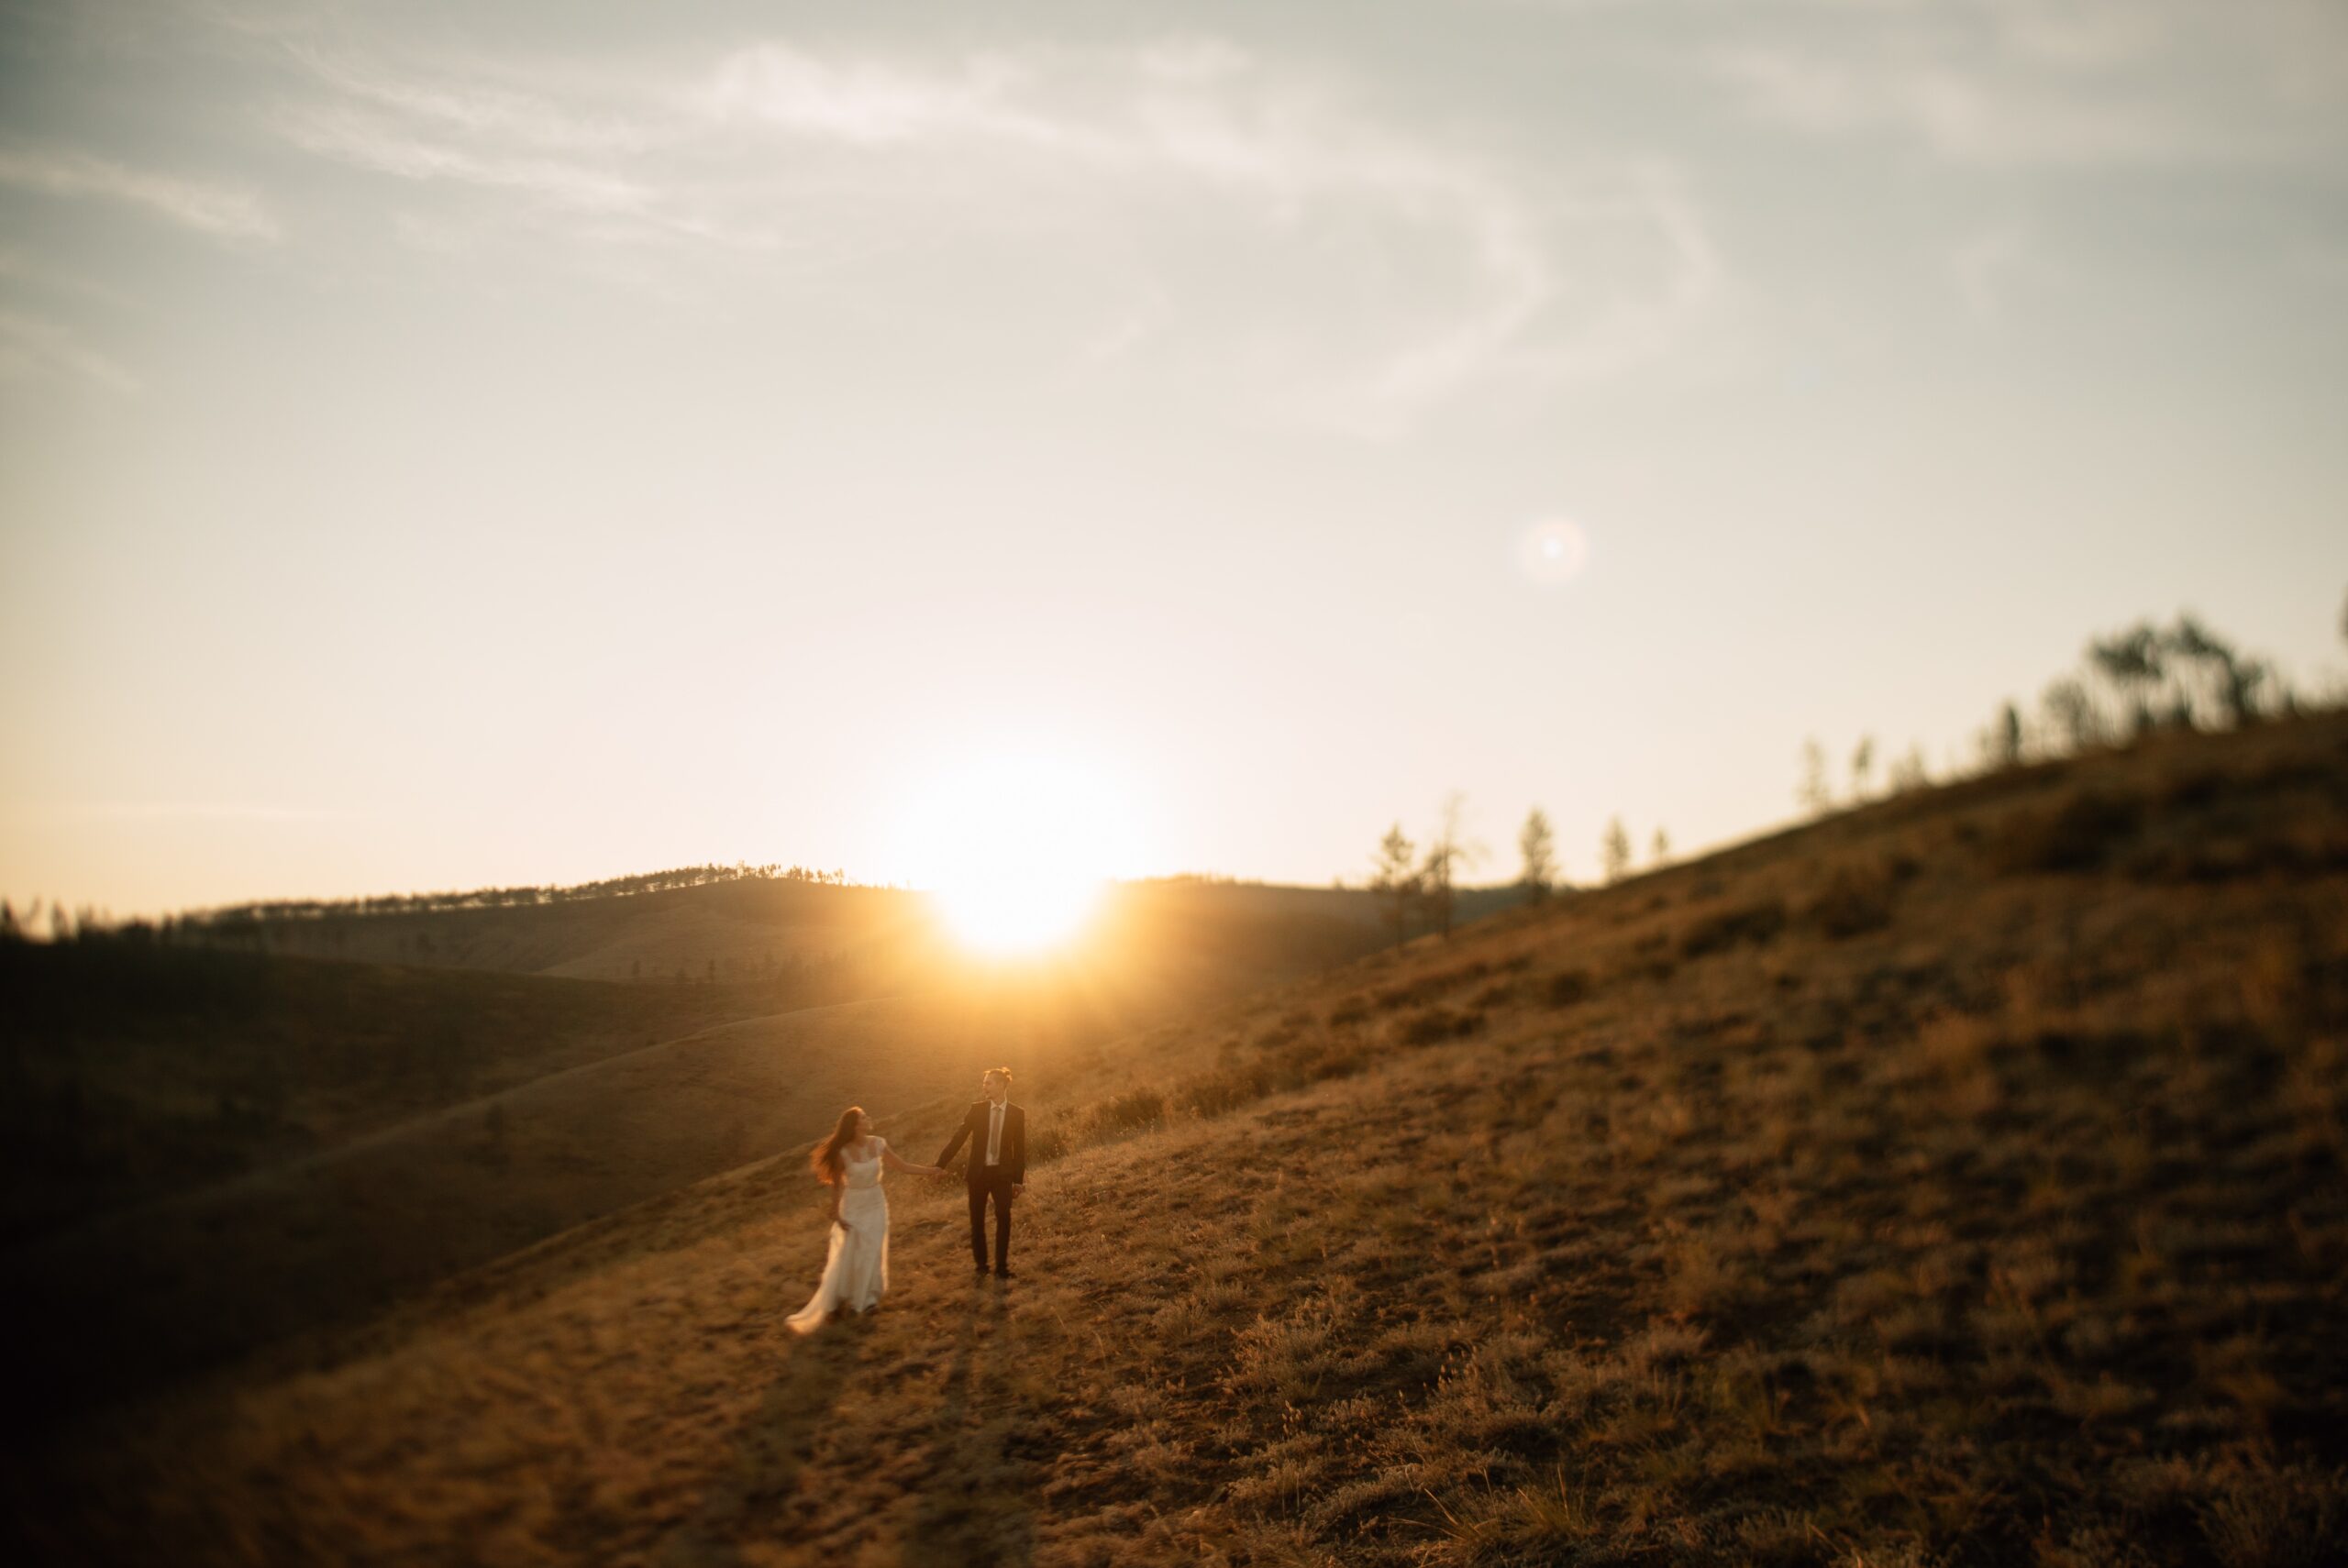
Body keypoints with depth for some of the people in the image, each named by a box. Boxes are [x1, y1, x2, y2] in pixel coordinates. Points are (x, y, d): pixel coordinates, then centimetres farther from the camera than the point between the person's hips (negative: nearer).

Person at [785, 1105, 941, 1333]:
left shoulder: (878, 1145, -11)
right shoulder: (843, 1152, -21)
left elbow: (902, 1166, -4)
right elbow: (836, 1184, -11)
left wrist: (930, 1170, -10)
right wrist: (836, 1214, -9)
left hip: (875, 1206, 3)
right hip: (852, 1208, -3)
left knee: (871, 1254, 12)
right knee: (845, 1256, 4)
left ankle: (866, 1297, 29)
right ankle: (836, 1300, 21)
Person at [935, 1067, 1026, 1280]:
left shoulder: (1017, 1114, -4)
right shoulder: (977, 1109, -3)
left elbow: (1020, 1148, -1)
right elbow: (958, 1139, -2)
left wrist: (1018, 1179, -2)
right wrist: (939, 1165, -7)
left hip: (1003, 1173, -1)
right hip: (979, 1172, 1)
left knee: (1003, 1220, 1)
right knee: (977, 1221, 8)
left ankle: (1001, 1266, 14)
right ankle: (981, 1265, 22)